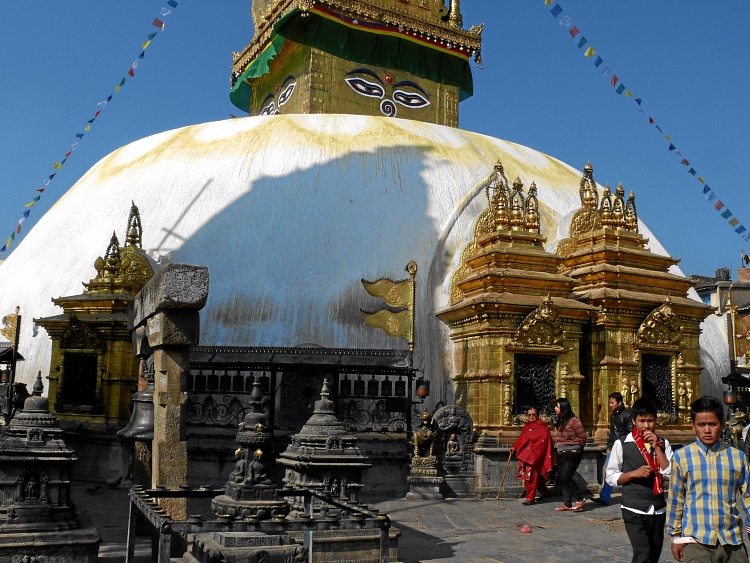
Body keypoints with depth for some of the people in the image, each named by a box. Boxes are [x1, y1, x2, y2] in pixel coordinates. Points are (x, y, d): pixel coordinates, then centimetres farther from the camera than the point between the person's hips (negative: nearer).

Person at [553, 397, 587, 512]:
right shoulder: (559, 422, 13)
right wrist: (557, 445, 8)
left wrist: (569, 444, -11)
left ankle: (580, 499, 2)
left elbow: (582, 437, -13)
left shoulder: (573, 421, -13)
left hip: (572, 454, -9)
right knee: (561, 479, 7)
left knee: (565, 478, -14)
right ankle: (567, 504, 15)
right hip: (561, 454, 9)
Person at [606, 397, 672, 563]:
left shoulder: (663, 444, 4)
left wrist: (656, 447, -11)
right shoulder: (622, 444, -7)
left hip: (658, 511, 4)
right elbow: (611, 477, -3)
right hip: (634, 511, -4)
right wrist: (635, 473, -18)